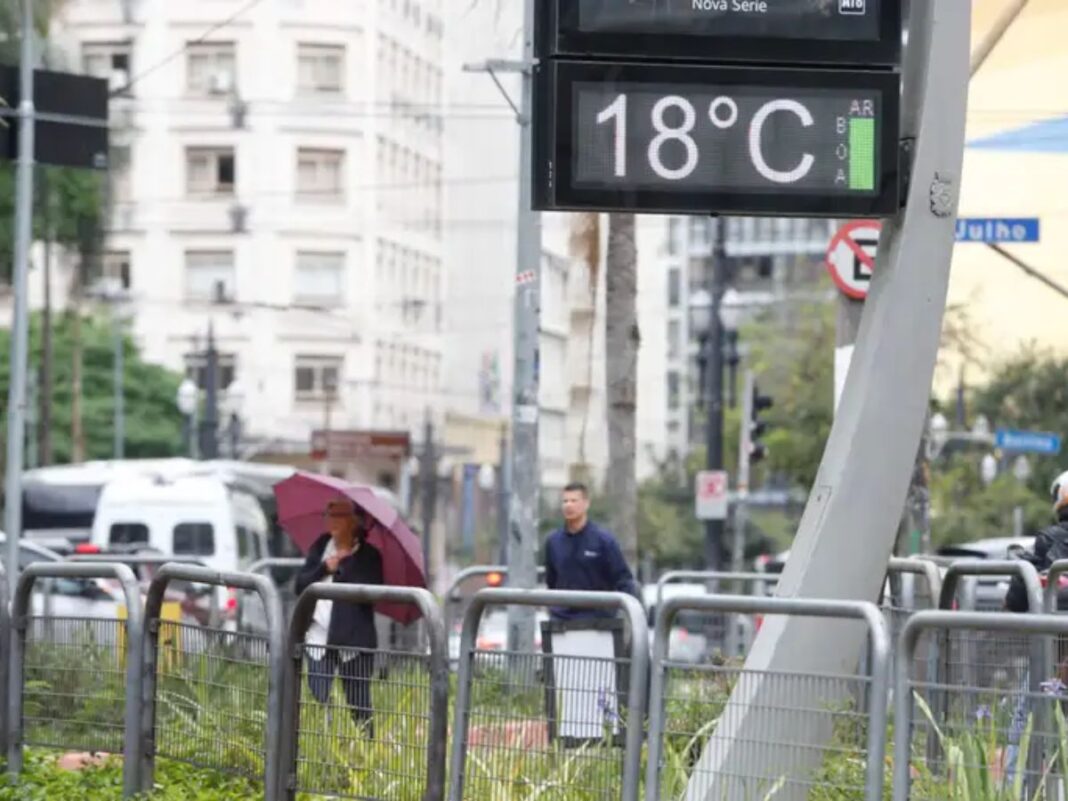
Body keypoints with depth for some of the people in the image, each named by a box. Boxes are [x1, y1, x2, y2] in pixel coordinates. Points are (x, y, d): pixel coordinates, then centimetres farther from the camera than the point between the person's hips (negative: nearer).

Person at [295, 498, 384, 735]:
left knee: (358, 705, 0)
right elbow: (300, 585, 7)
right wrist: (324, 568, -8)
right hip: (319, 637, 3)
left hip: (355, 641, -3)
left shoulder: (369, 555, -1)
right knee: (316, 702, -4)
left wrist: (344, 565, -13)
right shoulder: (321, 546, 11)